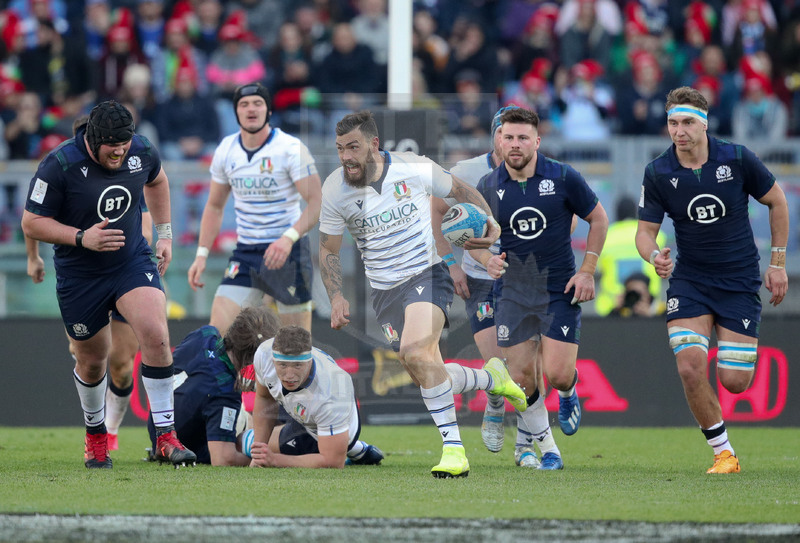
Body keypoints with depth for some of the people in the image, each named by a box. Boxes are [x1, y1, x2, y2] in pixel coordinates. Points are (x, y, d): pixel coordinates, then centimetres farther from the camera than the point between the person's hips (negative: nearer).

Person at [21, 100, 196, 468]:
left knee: (155, 335, -20)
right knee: (92, 361, 10)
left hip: (133, 260, 2)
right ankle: (96, 436, 38)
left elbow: (156, 180, 17)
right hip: (79, 275, -2)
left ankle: (166, 437, -13)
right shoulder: (59, 166, -21)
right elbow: (31, 223, -15)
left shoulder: (141, 152, -8)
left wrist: (164, 232, 15)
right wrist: (82, 237, -26)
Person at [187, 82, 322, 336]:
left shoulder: (291, 148, -10)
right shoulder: (226, 150, 5)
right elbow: (214, 206, 17)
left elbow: (316, 201, -15)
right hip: (245, 252, 4)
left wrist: (289, 238, -30)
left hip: (289, 251, -4)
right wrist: (202, 255, 8)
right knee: (217, 331, -9)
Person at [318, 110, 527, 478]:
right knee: (427, 380, 1)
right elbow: (328, 250, 6)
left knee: (417, 354, -30)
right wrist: (336, 297, -8)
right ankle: (492, 378, 31)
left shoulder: (415, 169, -11)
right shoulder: (334, 192, -5)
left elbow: (462, 191, 7)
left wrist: (489, 222, -8)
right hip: (384, 291, 4)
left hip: (427, 274, -4)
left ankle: (453, 448, -27)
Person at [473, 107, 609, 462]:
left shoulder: (563, 178, -8)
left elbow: (598, 218, 4)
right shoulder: (488, 187, -3)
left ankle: (568, 390, 28)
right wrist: (486, 259, -10)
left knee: (557, 375, -11)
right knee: (522, 382, -4)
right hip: (512, 292, 2)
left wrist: (587, 271, -2)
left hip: (560, 289, -2)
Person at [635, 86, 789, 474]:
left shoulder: (737, 159, -11)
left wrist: (778, 264, 3)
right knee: (690, 368, -18)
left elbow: (776, 202, 3)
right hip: (689, 280, 1)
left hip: (740, 280, -1)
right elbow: (645, 230, -3)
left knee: (734, 382, -5)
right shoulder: (657, 173, -9)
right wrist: (654, 256, -27)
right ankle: (723, 453, -1)